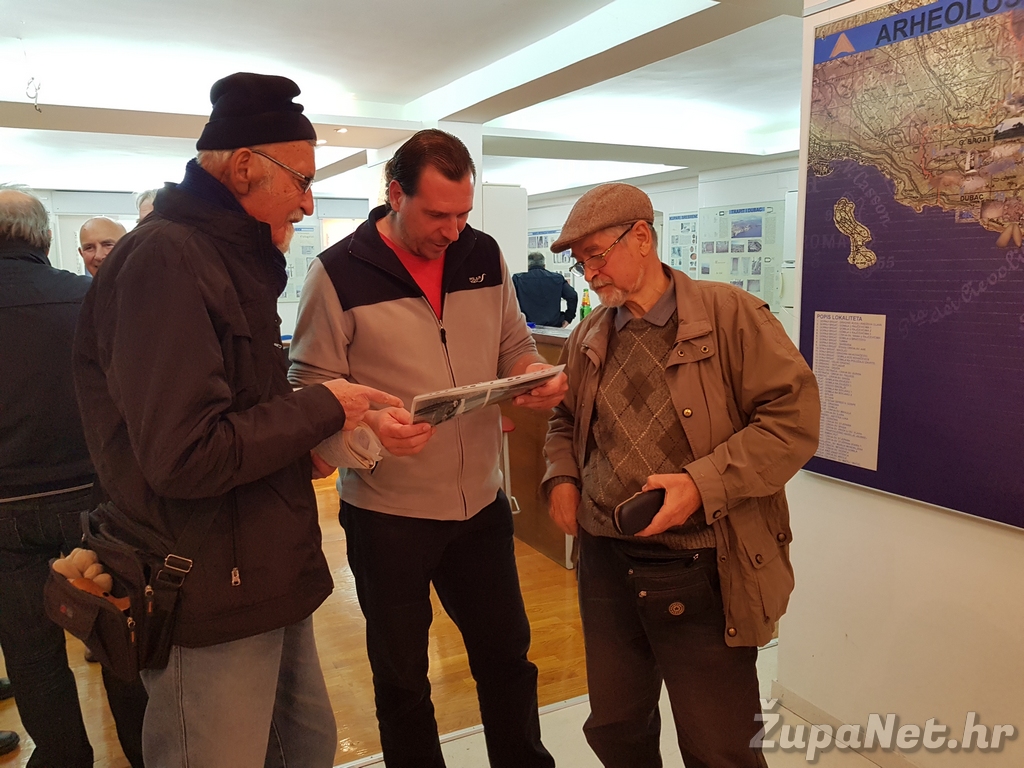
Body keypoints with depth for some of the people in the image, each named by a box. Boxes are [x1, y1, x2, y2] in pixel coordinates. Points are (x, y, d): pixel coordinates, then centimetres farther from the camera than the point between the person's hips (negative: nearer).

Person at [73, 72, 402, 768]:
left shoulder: (230, 260, 15)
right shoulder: (164, 260, -19)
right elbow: (186, 457, -26)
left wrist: (309, 440, 5)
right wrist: (323, 408, -16)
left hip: (268, 578, 9)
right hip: (211, 605, -9)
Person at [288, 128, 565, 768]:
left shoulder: (484, 255, 3)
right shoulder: (338, 275, -10)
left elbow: (513, 346, 11)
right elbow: (311, 387, -10)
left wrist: (535, 376, -11)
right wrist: (368, 423, -29)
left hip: (481, 501, 4)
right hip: (387, 513, -3)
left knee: (508, 654, 19)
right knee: (401, 675, 17)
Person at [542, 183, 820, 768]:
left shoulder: (731, 316, -9)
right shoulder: (589, 338, 9)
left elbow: (794, 418, -13)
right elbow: (566, 420, 23)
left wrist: (703, 484, -22)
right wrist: (561, 478, 4)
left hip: (701, 571, -5)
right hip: (605, 561, 5)